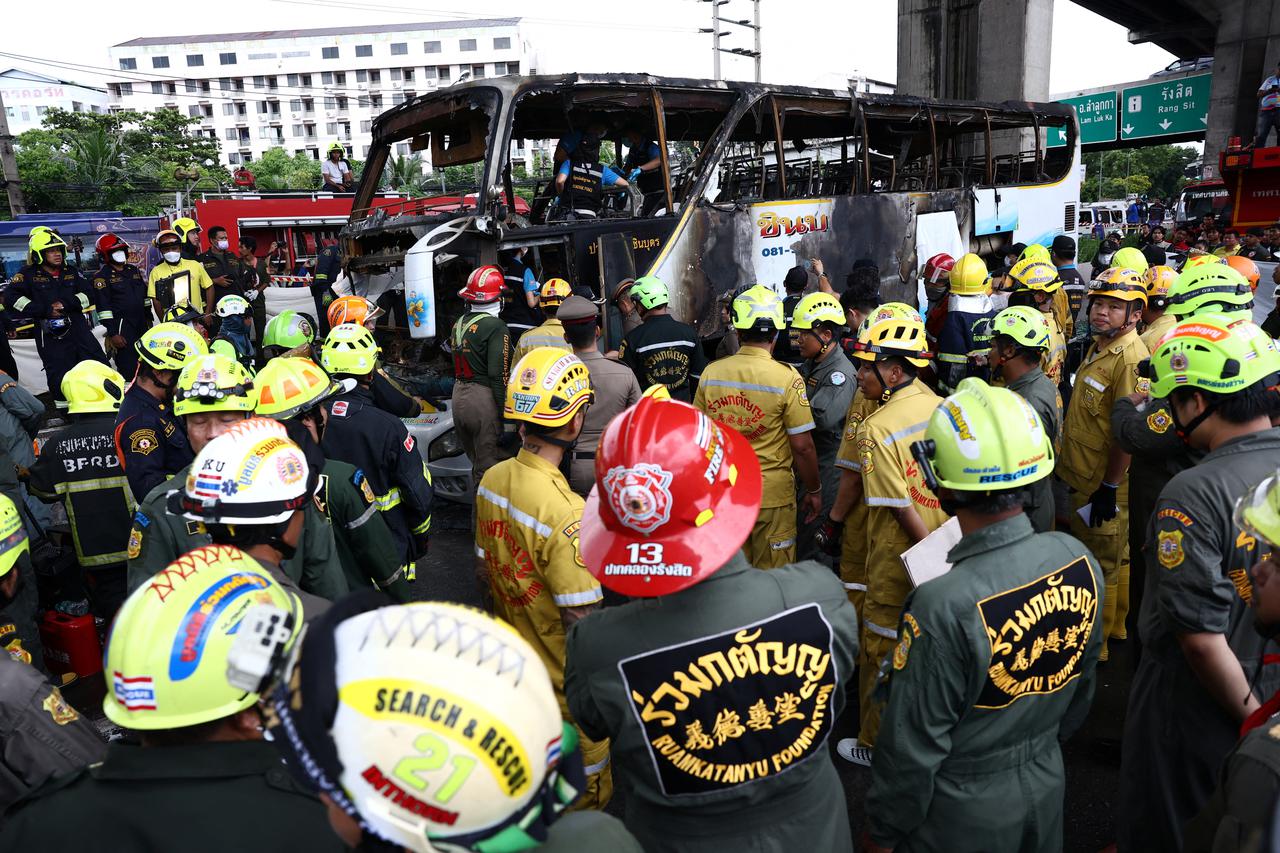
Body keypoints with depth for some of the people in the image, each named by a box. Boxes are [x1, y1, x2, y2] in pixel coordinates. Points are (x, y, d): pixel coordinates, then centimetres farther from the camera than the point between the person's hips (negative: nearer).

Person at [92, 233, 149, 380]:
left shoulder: (134, 270, 14)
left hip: (142, 324, 7)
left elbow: (145, 296, 22)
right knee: (128, 369, -11)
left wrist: (148, 318, 19)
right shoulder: (102, 275, -7)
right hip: (122, 328, -7)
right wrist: (112, 333, -16)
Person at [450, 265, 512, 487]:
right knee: (489, 469, -1)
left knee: (477, 463, 20)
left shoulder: (458, 324, 10)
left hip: (458, 396, 8)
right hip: (484, 399, -8)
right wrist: (505, 411, -15)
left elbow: (456, 363, 13)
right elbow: (498, 373, -18)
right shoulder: (496, 327, -14)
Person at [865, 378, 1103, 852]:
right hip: (1048, 784, 6)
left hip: (965, 814, -5)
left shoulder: (942, 609, -35)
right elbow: (1083, 686, 2)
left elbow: (913, 750, -23)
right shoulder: (1079, 561, -15)